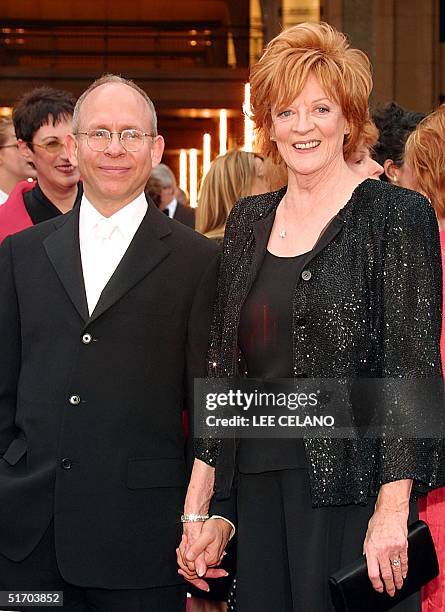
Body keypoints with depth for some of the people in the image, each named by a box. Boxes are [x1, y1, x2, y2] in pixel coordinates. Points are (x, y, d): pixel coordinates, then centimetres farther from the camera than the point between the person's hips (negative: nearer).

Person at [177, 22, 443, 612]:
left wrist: (392, 510, -18)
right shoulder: (248, 220, 12)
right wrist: (202, 507, 6)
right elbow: (223, 367, 12)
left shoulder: (397, 214, -4)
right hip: (256, 490, 5)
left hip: (351, 489, -5)